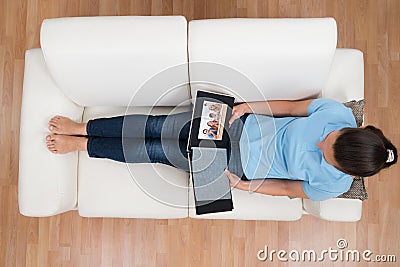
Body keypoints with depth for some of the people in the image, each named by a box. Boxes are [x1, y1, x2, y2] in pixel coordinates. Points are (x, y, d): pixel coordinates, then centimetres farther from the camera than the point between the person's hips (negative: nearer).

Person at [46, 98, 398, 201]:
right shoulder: (338, 112, -13)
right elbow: (293, 106, -3)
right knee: (157, 128, -5)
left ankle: (80, 144, 16)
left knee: (154, 151, -4)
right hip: (242, 123, 3)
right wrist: (250, 106, -12)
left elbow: (290, 189, -5)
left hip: (241, 165, -3)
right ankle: (81, 128, 14)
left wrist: (244, 185, -8)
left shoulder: (332, 185, -16)